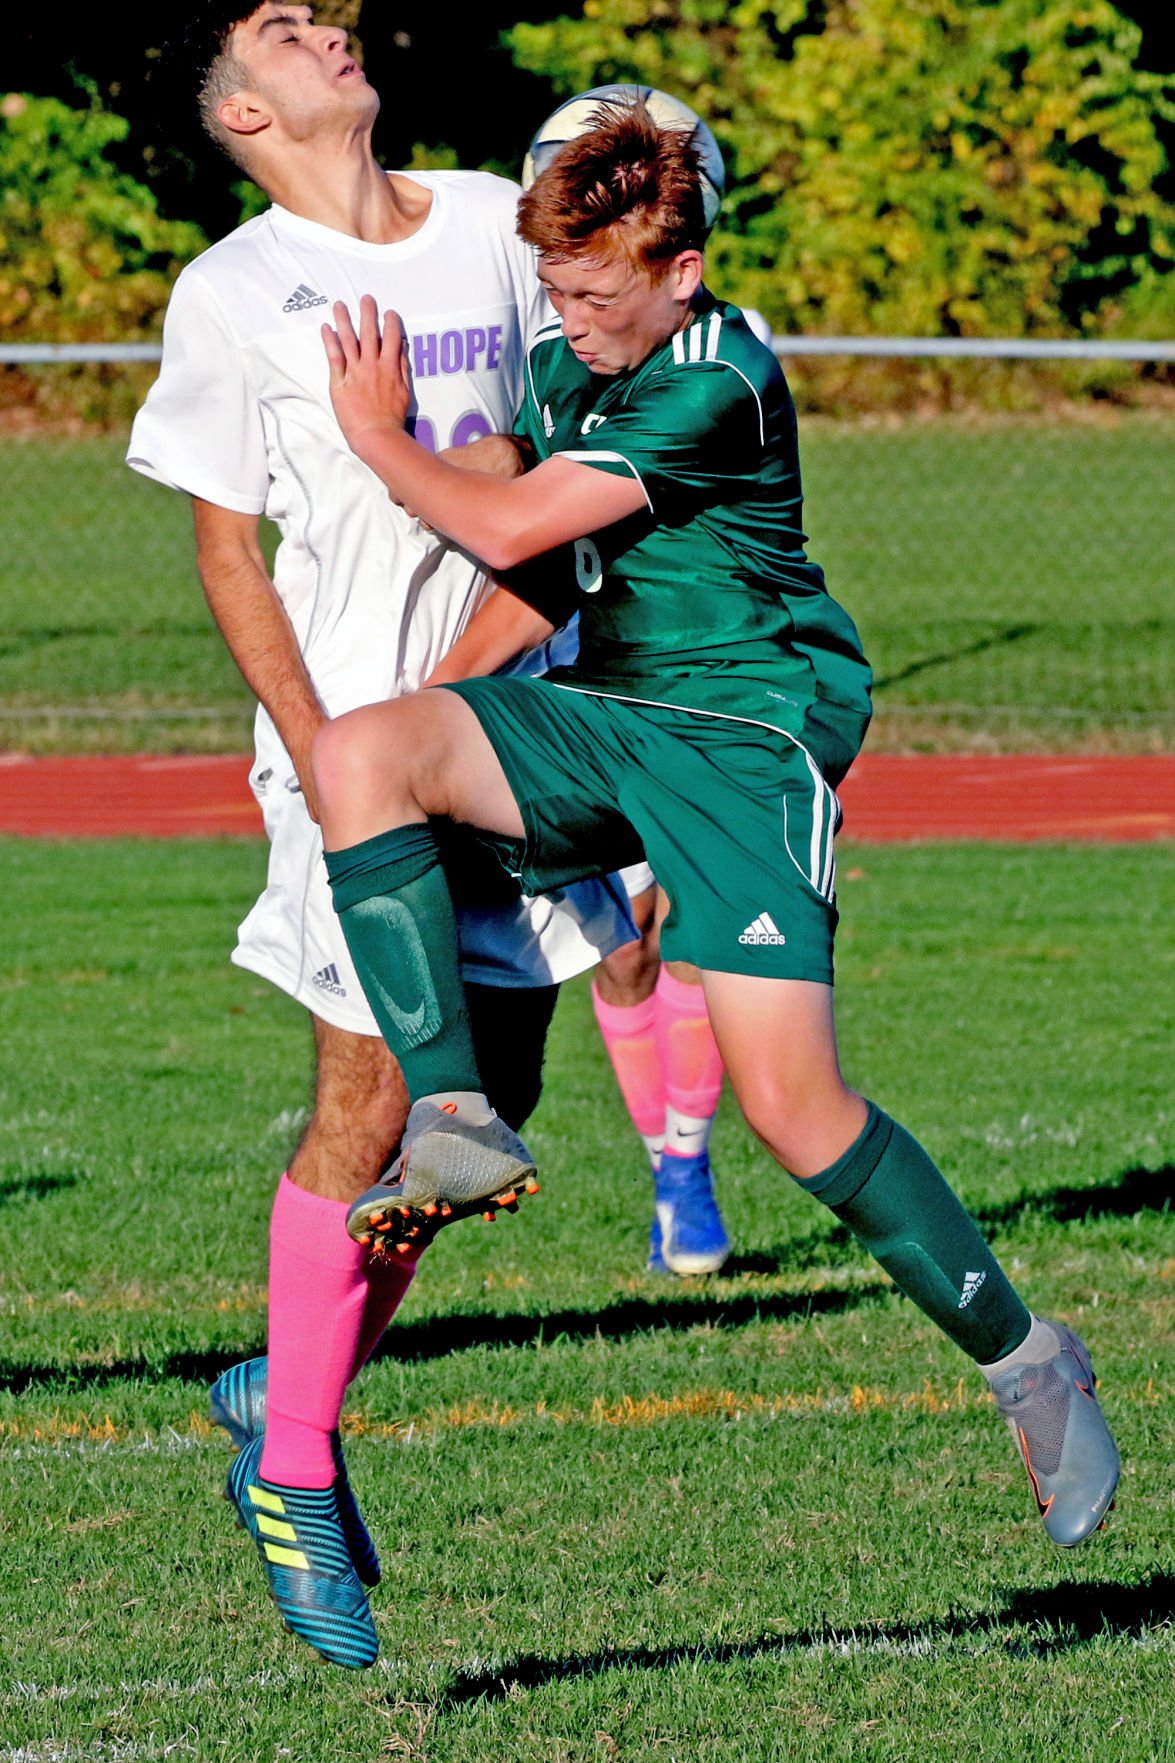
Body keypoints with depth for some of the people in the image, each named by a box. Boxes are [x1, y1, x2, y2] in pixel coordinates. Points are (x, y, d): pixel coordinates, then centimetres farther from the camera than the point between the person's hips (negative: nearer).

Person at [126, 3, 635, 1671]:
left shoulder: (493, 224, 10)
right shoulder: (234, 292, -5)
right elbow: (226, 549, -4)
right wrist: (321, 754, -13)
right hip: (356, 734, -6)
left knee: (488, 1102, 8)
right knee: (371, 1106, -6)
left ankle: (289, 1388, 25)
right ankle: (293, 1470, 9)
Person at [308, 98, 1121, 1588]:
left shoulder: (716, 386, -17)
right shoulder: (560, 367, 10)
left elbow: (510, 529, -19)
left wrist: (381, 438, -4)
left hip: (748, 736, -7)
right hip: (598, 717, 7)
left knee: (790, 1104, -15)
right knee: (360, 753, -23)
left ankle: (1023, 1359, 4)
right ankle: (449, 1117, -24)